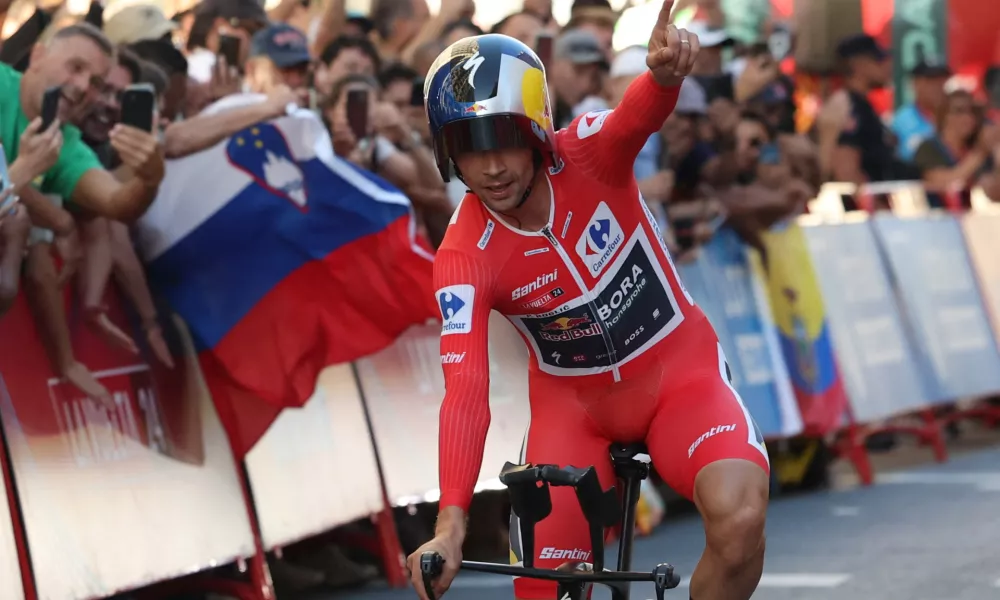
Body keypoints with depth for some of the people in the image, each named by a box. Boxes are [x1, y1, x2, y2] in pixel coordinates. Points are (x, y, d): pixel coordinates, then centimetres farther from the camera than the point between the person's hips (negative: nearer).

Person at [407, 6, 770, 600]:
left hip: (678, 374, -1)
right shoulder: (464, 257, -20)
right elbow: (466, 391, -29)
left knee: (739, 517, -28)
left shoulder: (589, 155, -19)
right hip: (575, 403, 1)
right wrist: (451, 521, -42)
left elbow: (639, 115, -42)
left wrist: (665, 71, -68)